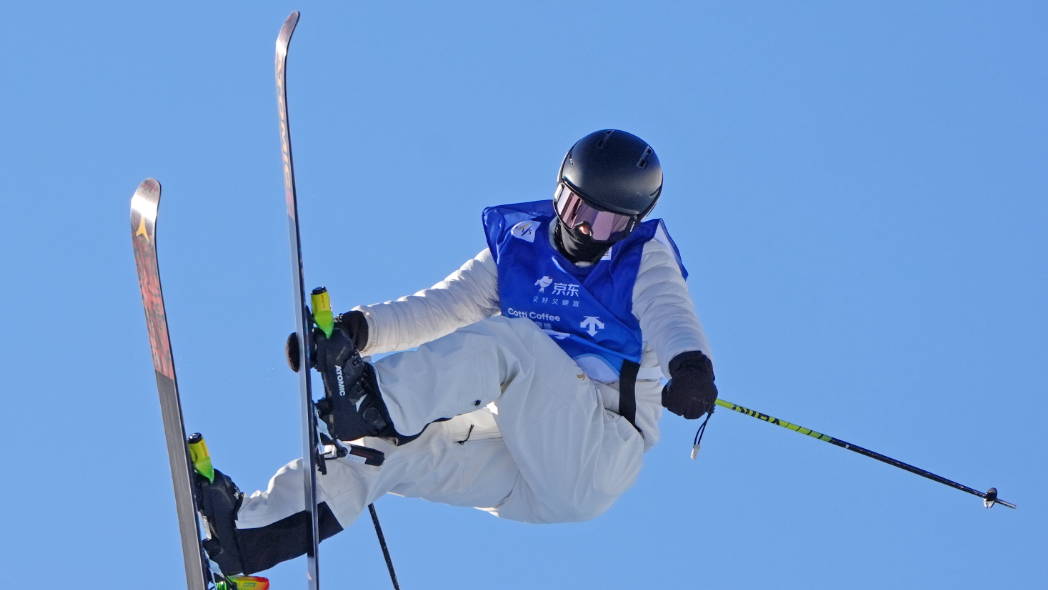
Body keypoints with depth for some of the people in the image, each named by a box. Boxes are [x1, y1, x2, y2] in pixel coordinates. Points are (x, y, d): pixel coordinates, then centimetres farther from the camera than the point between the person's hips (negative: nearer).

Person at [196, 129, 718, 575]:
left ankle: (381, 401, -51)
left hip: (597, 460, -5)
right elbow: (441, 308, 8)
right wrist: (357, 327, -11)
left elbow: (670, 316, -16)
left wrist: (690, 364, -41)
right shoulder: (518, 248, 16)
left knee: (510, 339, -28)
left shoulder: (644, 260, 5)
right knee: (393, 444, -16)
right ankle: (248, 535, -30)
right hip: (522, 464, 5)